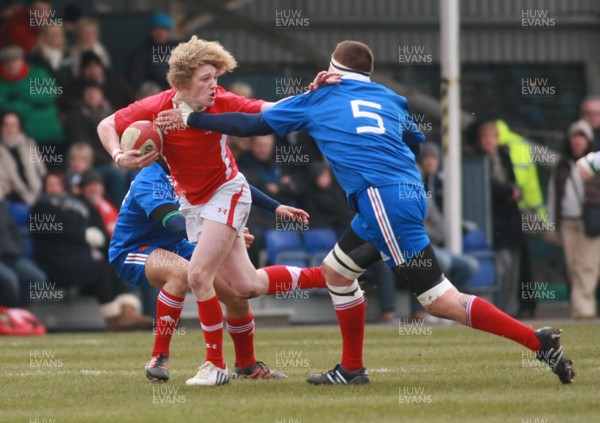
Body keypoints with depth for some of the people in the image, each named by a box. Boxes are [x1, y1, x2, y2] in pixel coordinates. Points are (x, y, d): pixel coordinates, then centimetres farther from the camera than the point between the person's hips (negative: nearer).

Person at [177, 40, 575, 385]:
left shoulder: (318, 100, 9)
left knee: (441, 301, -10)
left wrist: (193, 118, 24)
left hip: (384, 200, -7)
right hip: (410, 194, 7)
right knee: (337, 270, 23)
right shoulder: (389, 99, 20)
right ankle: (352, 368, 26)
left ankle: (539, 341, -16)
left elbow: (251, 124, 13)